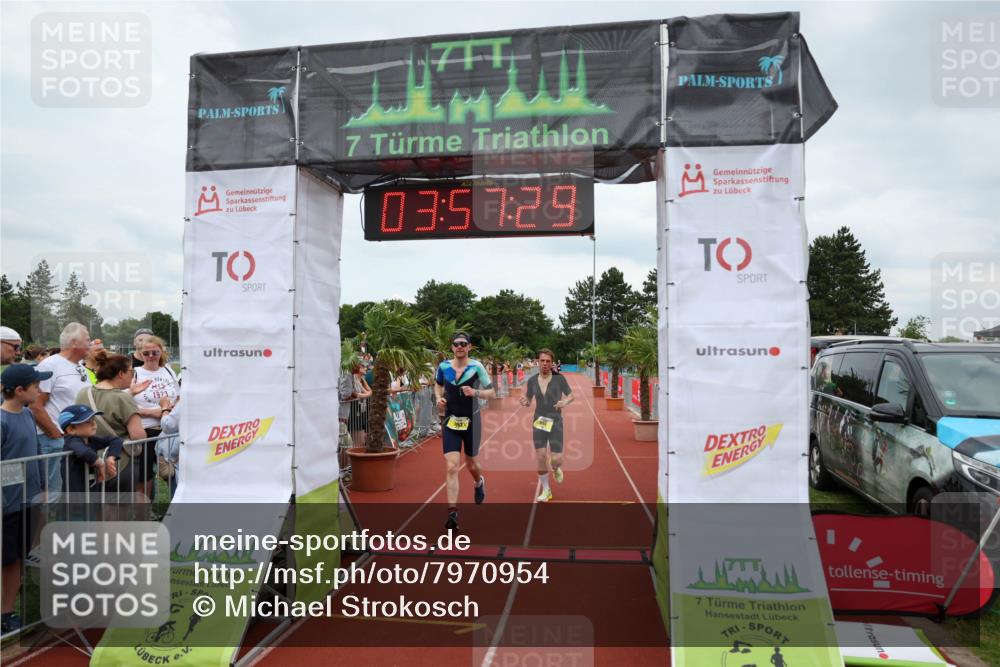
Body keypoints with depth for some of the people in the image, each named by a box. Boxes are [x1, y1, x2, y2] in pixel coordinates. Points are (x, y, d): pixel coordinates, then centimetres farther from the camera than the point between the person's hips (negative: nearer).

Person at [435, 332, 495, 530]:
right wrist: (439, 397, 0)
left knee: (470, 464, 17)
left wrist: (475, 392, -25)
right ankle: (452, 514, -8)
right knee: (451, 467, -11)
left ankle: (479, 482, 53)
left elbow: (492, 393, -7)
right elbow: (438, 384, 20)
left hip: (471, 421, -1)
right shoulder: (443, 367, -2)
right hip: (450, 422, 1)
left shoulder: (476, 367, -10)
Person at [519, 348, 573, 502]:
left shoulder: (559, 378, -7)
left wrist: (565, 402, -19)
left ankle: (556, 469, 33)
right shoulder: (532, 380, 0)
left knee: (556, 459, -6)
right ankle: (546, 490, 18)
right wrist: (524, 402, -13)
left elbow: (571, 395, 3)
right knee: (541, 458, 0)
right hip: (538, 423, 2)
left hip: (555, 423, -2)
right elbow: (528, 401, 11)